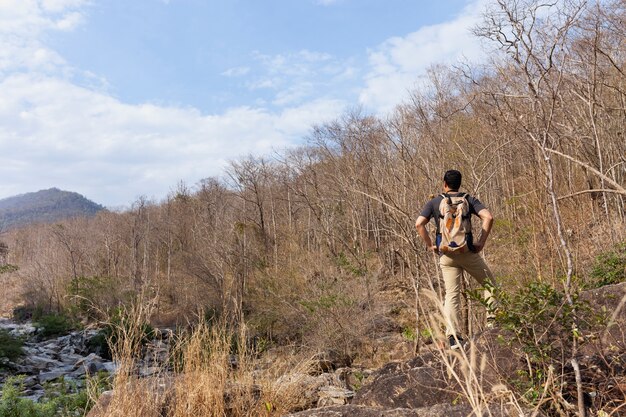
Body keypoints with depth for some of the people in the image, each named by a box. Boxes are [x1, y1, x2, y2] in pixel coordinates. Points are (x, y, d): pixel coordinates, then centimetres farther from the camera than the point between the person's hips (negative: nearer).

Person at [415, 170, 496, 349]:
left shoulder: (434, 202, 6)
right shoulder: (469, 200, 6)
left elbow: (419, 224, -5)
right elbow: (488, 217, -9)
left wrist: (430, 245, 3)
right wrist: (482, 242, -3)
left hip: (446, 255, 1)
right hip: (468, 252, -1)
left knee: (451, 295, 4)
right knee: (489, 284, 20)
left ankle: (453, 337, 0)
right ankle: (492, 319, 12)